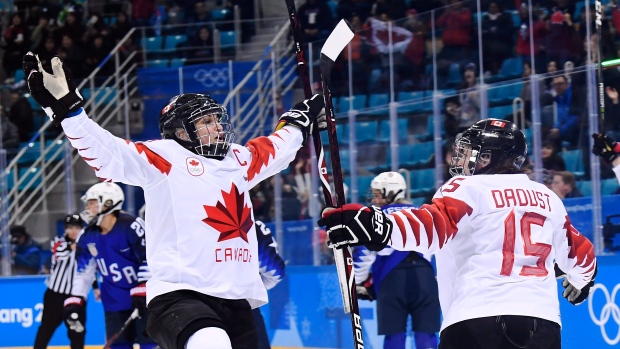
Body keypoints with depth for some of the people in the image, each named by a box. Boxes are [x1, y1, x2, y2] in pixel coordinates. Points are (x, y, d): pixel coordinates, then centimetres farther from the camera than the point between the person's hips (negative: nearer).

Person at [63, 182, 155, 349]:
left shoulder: (131, 226, -19)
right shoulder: (87, 236, 2)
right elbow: (83, 271, 9)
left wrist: (142, 293, -26)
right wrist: (75, 301, 2)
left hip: (144, 296, -6)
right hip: (115, 302, 6)